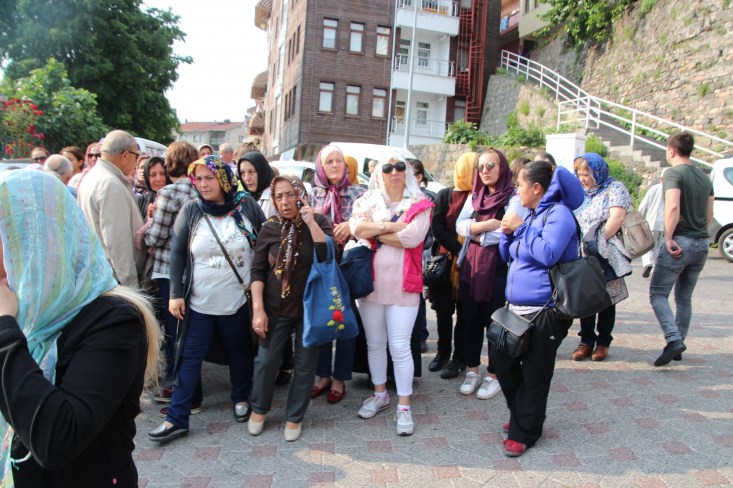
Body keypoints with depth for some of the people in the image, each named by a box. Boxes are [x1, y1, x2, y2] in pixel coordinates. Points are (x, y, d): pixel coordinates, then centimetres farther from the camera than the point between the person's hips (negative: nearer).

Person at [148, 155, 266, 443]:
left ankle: (241, 399, 38)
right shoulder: (191, 210, -4)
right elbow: (177, 254, 0)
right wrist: (176, 294, -4)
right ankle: (176, 419, 14)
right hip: (198, 303, 0)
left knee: (239, 353, 16)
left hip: (238, 301, 0)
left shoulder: (247, 206, -5)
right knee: (189, 359, 4)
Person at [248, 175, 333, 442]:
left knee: (305, 365, 8)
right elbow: (258, 271, -2)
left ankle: (294, 417, 28)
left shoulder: (318, 222, -5)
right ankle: (259, 409, 33)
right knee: (266, 361, 8)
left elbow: (329, 255, -22)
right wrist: (258, 309, -8)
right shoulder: (270, 227, -2)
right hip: (276, 309, 1)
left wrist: (310, 221, -24)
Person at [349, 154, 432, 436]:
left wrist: (374, 231, -9)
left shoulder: (419, 205, -1)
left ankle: (403, 406, 14)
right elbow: (355, 228, -12)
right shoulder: (369, 202, 8)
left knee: (399, 347, -2)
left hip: (403, 286, -3)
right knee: (374, 344, 15)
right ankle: (380, 394, 34)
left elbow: (412, 237, -19)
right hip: (371, 283, 4)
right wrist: (392, 226, -17)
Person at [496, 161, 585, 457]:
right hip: (518, 307, 9)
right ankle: (522, 415, 35)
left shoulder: (558, 213, -12)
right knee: (501, 361, 14)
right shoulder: (529, 215, 14)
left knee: (534, 374, 3)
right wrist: (508, 231, 1)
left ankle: (524, 432, 19)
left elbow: (548, 253, -27)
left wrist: (520, 227, -16)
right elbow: (508, 256, 20)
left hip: (544, 312, -9)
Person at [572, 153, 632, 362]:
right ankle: (586, 341, 14)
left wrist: (598, 241, -18)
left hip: (606, 257, -5)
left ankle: (603, 342, 15)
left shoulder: (614, 189, -2)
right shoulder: (581, 193, 17)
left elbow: (617, 217, -15)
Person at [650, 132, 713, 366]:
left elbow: (672, 207, -25)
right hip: (702, 244, 8)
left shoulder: (673, 173, -10)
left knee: (658, 294, -1)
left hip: (679, 243, -7)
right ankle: (678, 342, 19)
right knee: (684, 297, 15)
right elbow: (709, 215, 17)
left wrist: (668, 238, -20)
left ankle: (674, 339, -15)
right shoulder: (705, 178, 13)